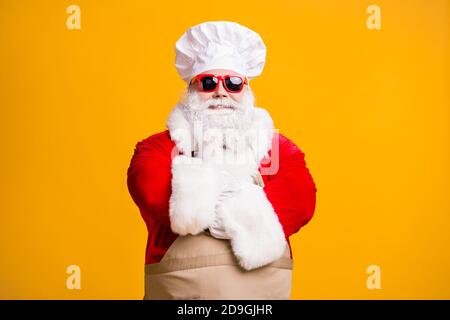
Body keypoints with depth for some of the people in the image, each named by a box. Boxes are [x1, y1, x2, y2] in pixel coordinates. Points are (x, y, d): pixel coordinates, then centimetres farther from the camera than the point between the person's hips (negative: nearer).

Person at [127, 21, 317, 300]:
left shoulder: (278, 146, 6)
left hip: (264, 287, 2)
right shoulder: (159, 146, 1)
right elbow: (151, 192, -18)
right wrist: (243, 185, -18)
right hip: (180, 286, -1)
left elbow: (301, 200, -11)